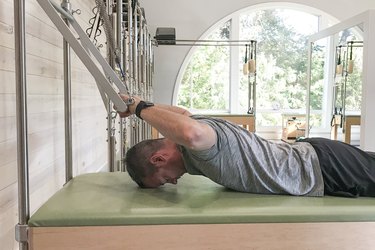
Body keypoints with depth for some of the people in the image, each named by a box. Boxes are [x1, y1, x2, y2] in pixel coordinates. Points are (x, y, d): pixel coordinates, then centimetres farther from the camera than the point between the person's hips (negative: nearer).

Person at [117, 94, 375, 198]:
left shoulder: (196, 140, -31)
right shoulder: (192, 132, -2)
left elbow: (190, 132, -57)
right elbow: (182, 112, 24)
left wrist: (141, 108, -38)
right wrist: (140, 104, 15)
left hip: (323, 169, -8)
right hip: (309, 158, 8)